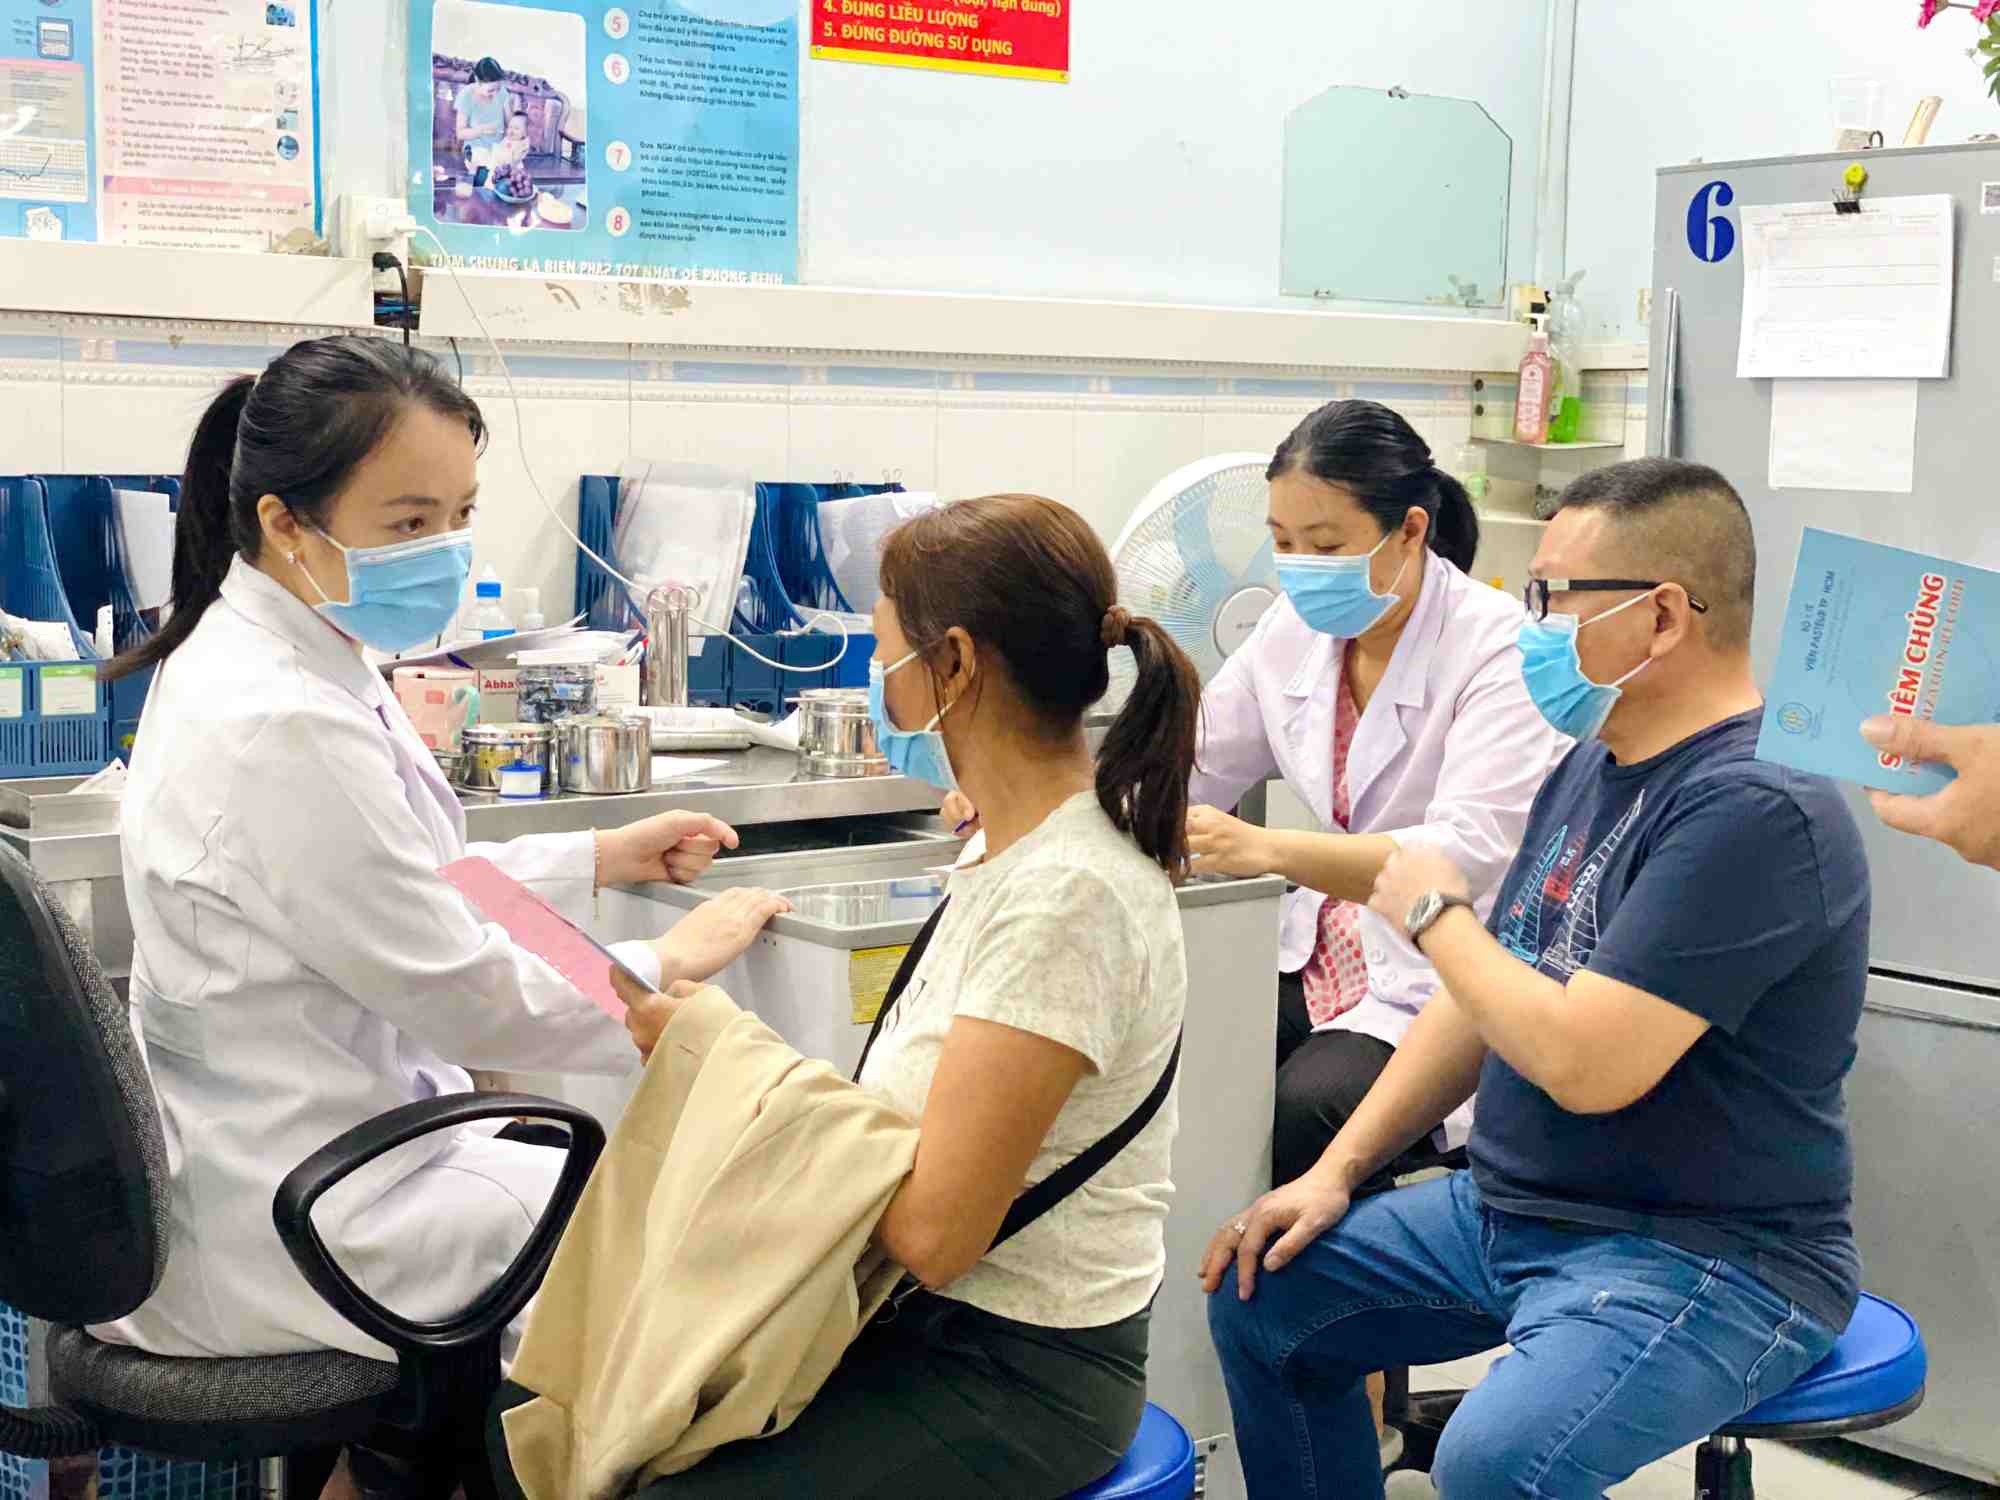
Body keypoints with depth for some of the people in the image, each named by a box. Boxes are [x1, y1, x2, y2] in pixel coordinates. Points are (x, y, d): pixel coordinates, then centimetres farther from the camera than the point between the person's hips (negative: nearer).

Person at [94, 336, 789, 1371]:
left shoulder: (268, 661, 3)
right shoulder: (283, 728, -28)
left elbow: (397, 889, 16)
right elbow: (468, 999, -21)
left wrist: (602, 860, 12)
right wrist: (670, 967, -6)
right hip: (276, 1235, -9)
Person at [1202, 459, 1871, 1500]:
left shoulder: (1756, 809, -23)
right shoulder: (1593, 766, 9)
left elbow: (1584, 1062, -29)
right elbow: (1491, 996, 16)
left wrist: (1432, 913, -13)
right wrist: (1337, 1171, 9)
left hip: (1706, 1256, -9)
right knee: (1260, 1298, 9)